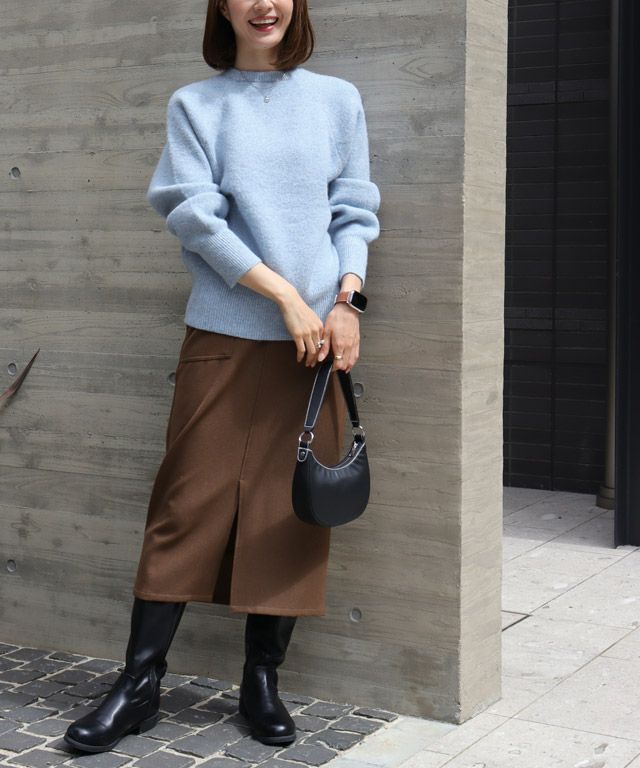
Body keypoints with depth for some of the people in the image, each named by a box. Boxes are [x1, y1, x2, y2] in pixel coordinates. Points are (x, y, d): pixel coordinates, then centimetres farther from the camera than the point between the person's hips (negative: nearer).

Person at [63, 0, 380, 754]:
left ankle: (262, 680, 17)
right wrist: (286, 295, -12)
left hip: (316, 336, 2)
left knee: (291, 510, 4)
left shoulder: (337, 99, 11)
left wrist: (348, 299, -7)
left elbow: (354, 212, 10)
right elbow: (197, 217, -4)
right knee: (189, 503, -1)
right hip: (224, 336, -1)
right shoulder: (195, 105, 6)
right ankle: (139, 685, 9)